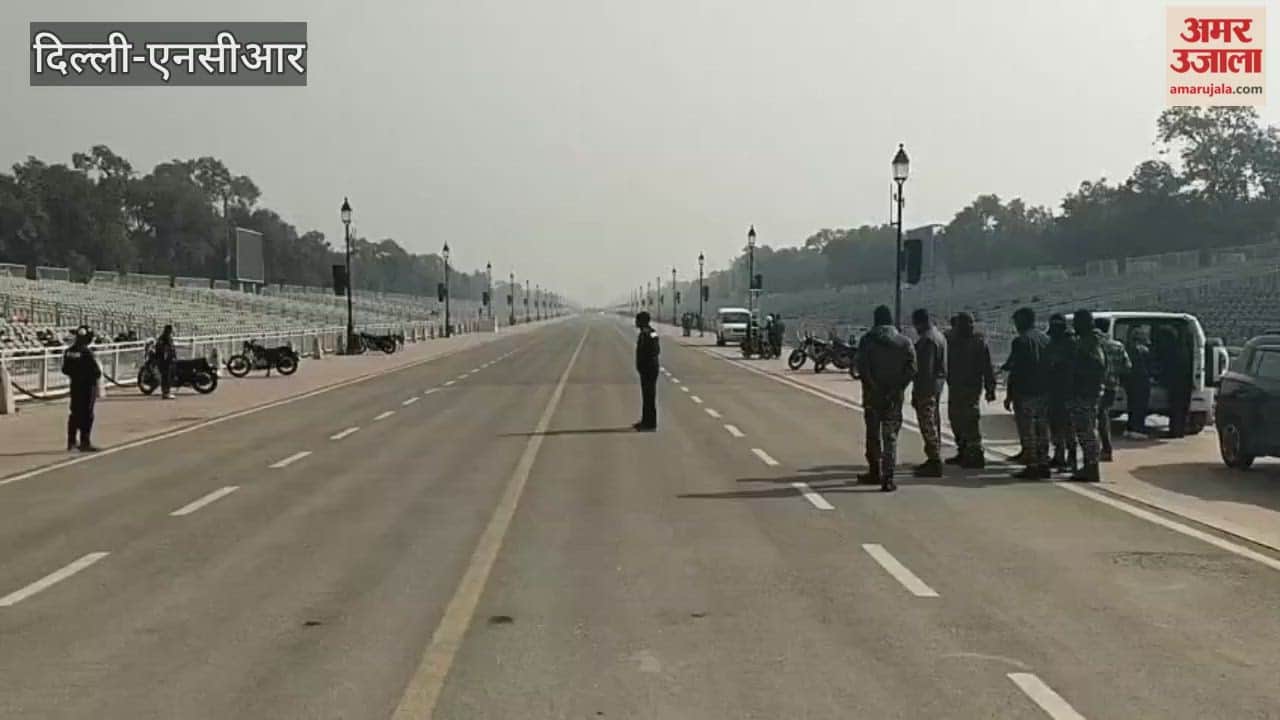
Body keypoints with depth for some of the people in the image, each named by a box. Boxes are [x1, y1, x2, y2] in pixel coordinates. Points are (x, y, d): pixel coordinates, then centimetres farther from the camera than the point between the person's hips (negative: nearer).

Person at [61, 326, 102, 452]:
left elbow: (65, 370, 9)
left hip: (75, 385, 7)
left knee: (75, 414, 16)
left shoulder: (69, 352, 1)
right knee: (86, 415, -2)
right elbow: (96, 372, -20)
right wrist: (99, 372, 2)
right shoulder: (87, 352, -20)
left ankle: (71, 442, 22)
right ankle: (85, 443, -1)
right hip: (88, 386, -7)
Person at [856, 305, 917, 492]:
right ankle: (888, 478, -4)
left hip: (872, 395, -1)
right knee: (891, 437, 4)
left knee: (873, 434, 15)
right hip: (895, 397, 1)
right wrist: (896, 389, -1)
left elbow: (862, 368, -13)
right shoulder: (904, 342, 1)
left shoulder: (867, 340, -4)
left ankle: (875, 471, 26)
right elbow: (911, 369, -5)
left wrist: (872, 388, -8)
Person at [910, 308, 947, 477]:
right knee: (934, 422, 17)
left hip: (926, 386, -11)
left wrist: (917, 392, -20)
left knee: (928, 425, -8)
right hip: (937, 384, 11)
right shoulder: (939, 336, 16)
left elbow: (924, 368, -22)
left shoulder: (926, 339, -17)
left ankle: (934, 461, -8)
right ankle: (934, 459, 25)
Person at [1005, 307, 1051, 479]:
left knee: (1027, 430, -3)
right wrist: (1049, 390, 17)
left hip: (1025, 393, -7)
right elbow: (1051, 367, 13)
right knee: (1042, 429, 13)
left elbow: (1015, 370, -14)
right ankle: (1043, 464, 16)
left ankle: (1032, 466, -5)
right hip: (1044, 392, 7)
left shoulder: (1020, 341, -11)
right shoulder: (1046, 339, 11)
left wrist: (1009, 395, -10)